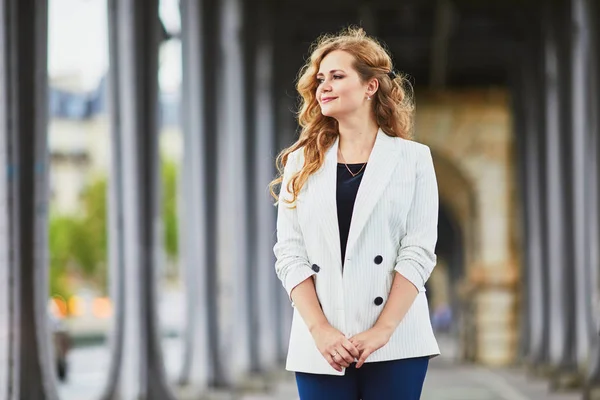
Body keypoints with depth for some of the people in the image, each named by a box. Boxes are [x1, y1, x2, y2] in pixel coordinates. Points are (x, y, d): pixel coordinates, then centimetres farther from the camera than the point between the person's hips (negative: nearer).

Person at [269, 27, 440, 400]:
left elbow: (417, 252, -2)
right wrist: (319, 329, -11)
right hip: (321, 347, 2)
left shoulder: (412, 159, 5)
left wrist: (382, 330, -14)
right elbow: (290, 254, 3)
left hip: (395, 346, -2)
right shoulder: (302, 163, 11)